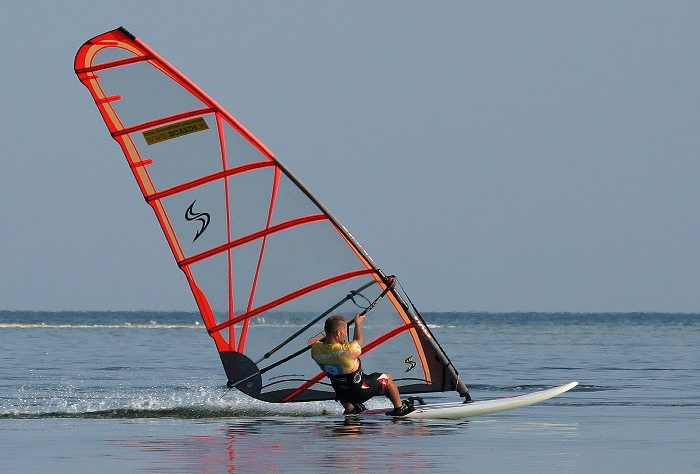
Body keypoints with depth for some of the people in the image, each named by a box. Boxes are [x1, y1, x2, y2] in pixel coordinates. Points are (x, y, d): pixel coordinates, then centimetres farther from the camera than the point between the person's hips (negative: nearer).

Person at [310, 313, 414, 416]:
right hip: (361, 392, -5)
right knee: (387, 378, 22)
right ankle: (399, 408, 37)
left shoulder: (315, 350, -20)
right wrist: (358, 324, 10)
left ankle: (349, 409, 53)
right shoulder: (348, 350, -32)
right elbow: (359, 341, -7)